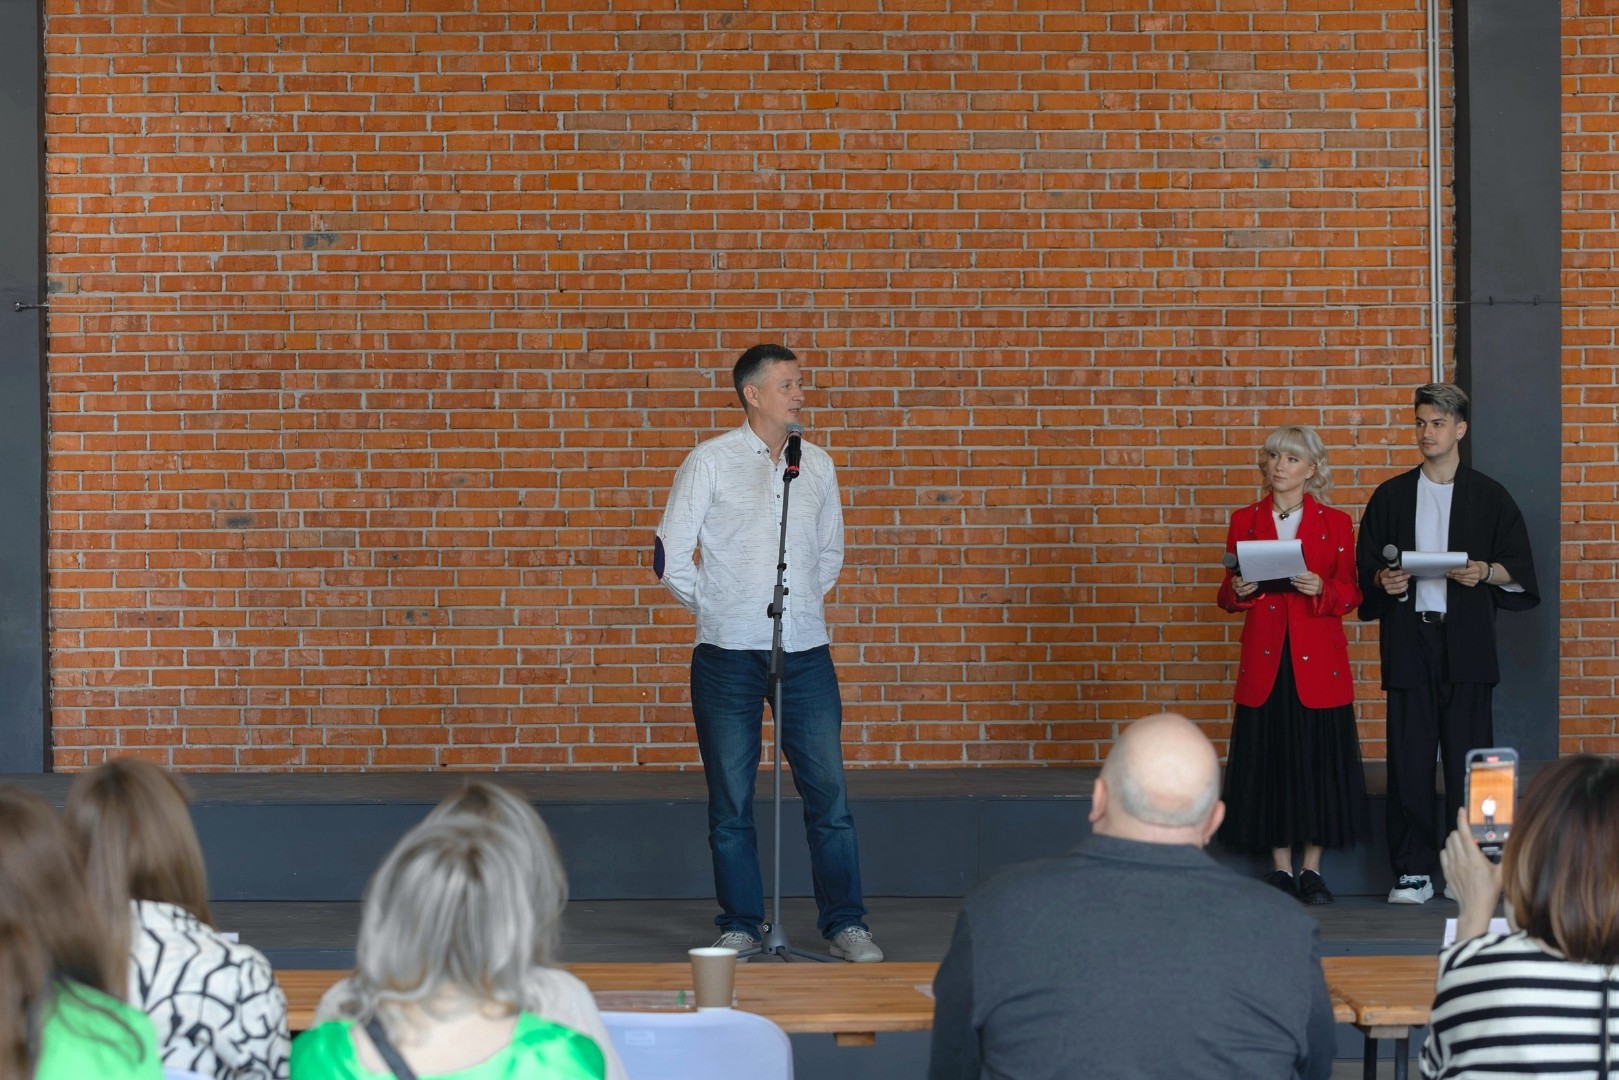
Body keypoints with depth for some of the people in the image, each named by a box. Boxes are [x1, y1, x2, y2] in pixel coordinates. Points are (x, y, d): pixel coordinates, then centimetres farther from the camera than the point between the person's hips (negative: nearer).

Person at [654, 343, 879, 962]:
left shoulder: (816, 464, 10)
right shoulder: (710, 462, 0)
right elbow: (671, 556, 0)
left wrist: (803, 604, 13)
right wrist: (714, 610, 4)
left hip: (806, 652, 2)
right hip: (728, 656, -2)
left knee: (828, 792, -1)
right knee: (731, 800, 4)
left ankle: (844, 922, 8)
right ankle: (740, 924, 14)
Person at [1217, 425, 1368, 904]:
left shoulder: (1334, 523, 4)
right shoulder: (1245, 520, 8)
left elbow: (1350, 594, 4)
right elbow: (1228, 596, 12)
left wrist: (1321, 590, -16)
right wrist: (1237, 590, -10)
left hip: (1317, 662, -1)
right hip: (1264, 661, 1)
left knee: (1318, 758, 1)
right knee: (1270, 759, 2)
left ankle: (1311, 870, 11)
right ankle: (1280, 870, 11)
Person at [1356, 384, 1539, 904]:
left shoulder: (1488, 496, 8)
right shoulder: (1391, 496, 12)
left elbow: (1519, 569, 7)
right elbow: (1367, 567, 13)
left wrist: (1485, 572, -12)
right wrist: (1383, 581, -8)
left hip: (1466, 641, -1)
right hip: (1408, 640, 1)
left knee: (1467, 754, -2)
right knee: (1409, 758, -2)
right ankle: (1413, 870, 3)